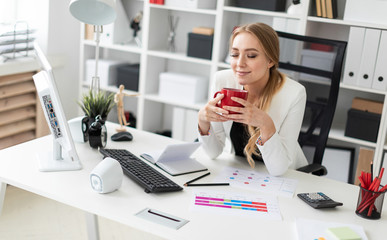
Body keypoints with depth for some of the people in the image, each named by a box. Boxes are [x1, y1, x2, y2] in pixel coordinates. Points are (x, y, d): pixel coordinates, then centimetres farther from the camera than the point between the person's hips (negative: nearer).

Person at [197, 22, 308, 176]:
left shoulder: (293, 94, -21)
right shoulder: (223, 80, -12)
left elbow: (278, 169, -21)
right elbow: (214, 152, -7)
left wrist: (265, 124, -35)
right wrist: (203, 120, -25)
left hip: (288, 177, -2)